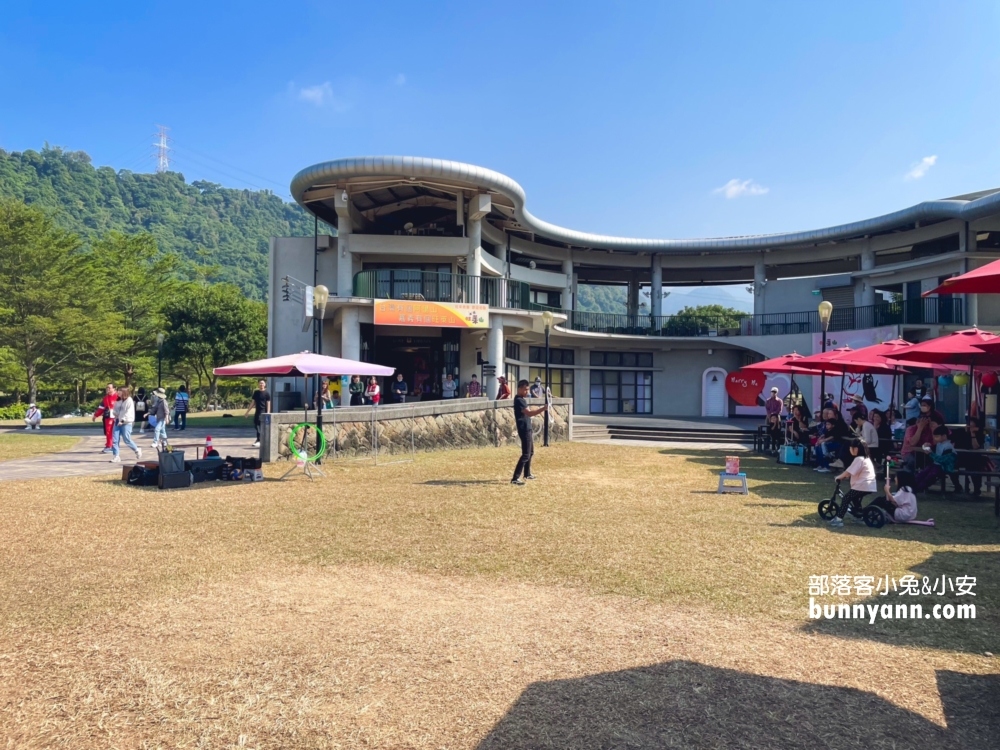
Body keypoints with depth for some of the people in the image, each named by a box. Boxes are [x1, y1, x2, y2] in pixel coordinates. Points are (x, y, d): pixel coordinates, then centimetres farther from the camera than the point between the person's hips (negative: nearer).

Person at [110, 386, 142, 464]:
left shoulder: (129, 401, -7)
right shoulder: (118, 401, 15)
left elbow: (129, 413, -14)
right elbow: (115, 411, 21)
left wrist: (122, 420, -19)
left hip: (126, 423, -7)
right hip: (118, 422, 7)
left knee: (127, 440, -4)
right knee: (115, 440, -2)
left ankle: (137, 450, 19)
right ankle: (116, 456, 1)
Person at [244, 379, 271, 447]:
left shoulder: (267, 393, -3)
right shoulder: (256, 392, 11)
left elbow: (268, 403, -6)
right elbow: (253, 402, 16)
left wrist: (268, 412, -15)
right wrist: (247, 411, 15)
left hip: (263, 412, -6)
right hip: (257, 411, 6)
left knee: (261, 426, -15)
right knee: (256, 425, 10)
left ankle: (259, 441, -20)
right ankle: (259, 439, 24)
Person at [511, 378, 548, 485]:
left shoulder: (522, 399, 14)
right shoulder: (519, 400, -18)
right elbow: (529, 413, -29)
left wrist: (538, 409, 11)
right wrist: (542, 409, -34)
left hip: (528, 429, 11)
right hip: (524, 430, -11)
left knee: (530, 452, 22)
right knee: (526, 454, -13)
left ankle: (527, 474, 36)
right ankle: (515, 478, -15)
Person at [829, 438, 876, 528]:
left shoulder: (859, 459, -14)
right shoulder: (866, 458, 18)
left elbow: (848, 472, -17)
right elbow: (852, 472, 22)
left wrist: (839, 477, -3)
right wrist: (844, 475, 16)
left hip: (862, 486, -10)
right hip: (870, 486, 10)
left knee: (846, 498, -6)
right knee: (855, 498, 29)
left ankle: (838, 519, -10)